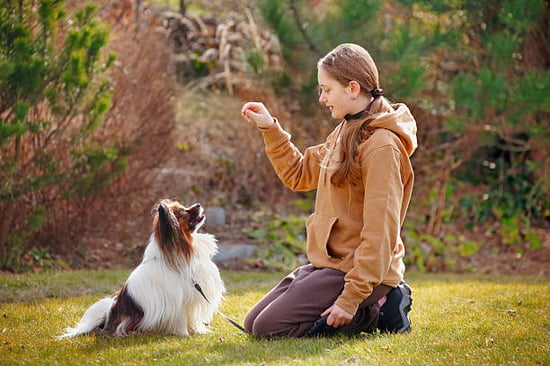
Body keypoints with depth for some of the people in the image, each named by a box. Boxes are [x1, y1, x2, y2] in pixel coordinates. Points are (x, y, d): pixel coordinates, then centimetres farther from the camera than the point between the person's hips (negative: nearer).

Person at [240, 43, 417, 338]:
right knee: (252, 323, 10)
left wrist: (351, 298, -24)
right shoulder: (347, 131, 10)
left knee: (270, 328, -14)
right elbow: (300, 174, 20)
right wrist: (270, 129, 8)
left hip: (357, 268, -10)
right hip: (327, 261, 10)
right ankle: (378, 303, 9)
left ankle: (378, 311, -3)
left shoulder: (381, 145, -19)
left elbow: (380, 232, -23)